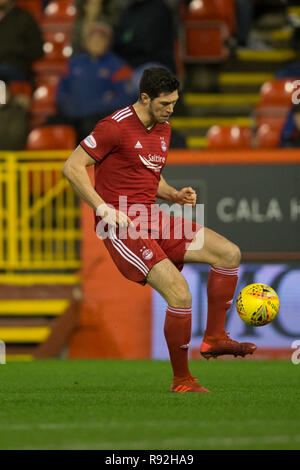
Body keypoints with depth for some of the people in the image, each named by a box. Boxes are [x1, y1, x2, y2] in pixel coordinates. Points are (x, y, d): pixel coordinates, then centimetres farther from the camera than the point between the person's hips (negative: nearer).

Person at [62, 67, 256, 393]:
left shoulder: (163, 129, 14)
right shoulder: (115, 127, -12)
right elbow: (72, 167, -12)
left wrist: (175, 195, 7)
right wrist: (105, 210, -18)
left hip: (152, 218, 9)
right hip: (121, 225, -9)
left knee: (229, 253, -1)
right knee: (180, 295, -21)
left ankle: (214, 338, 7)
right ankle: (181, 381, -6)